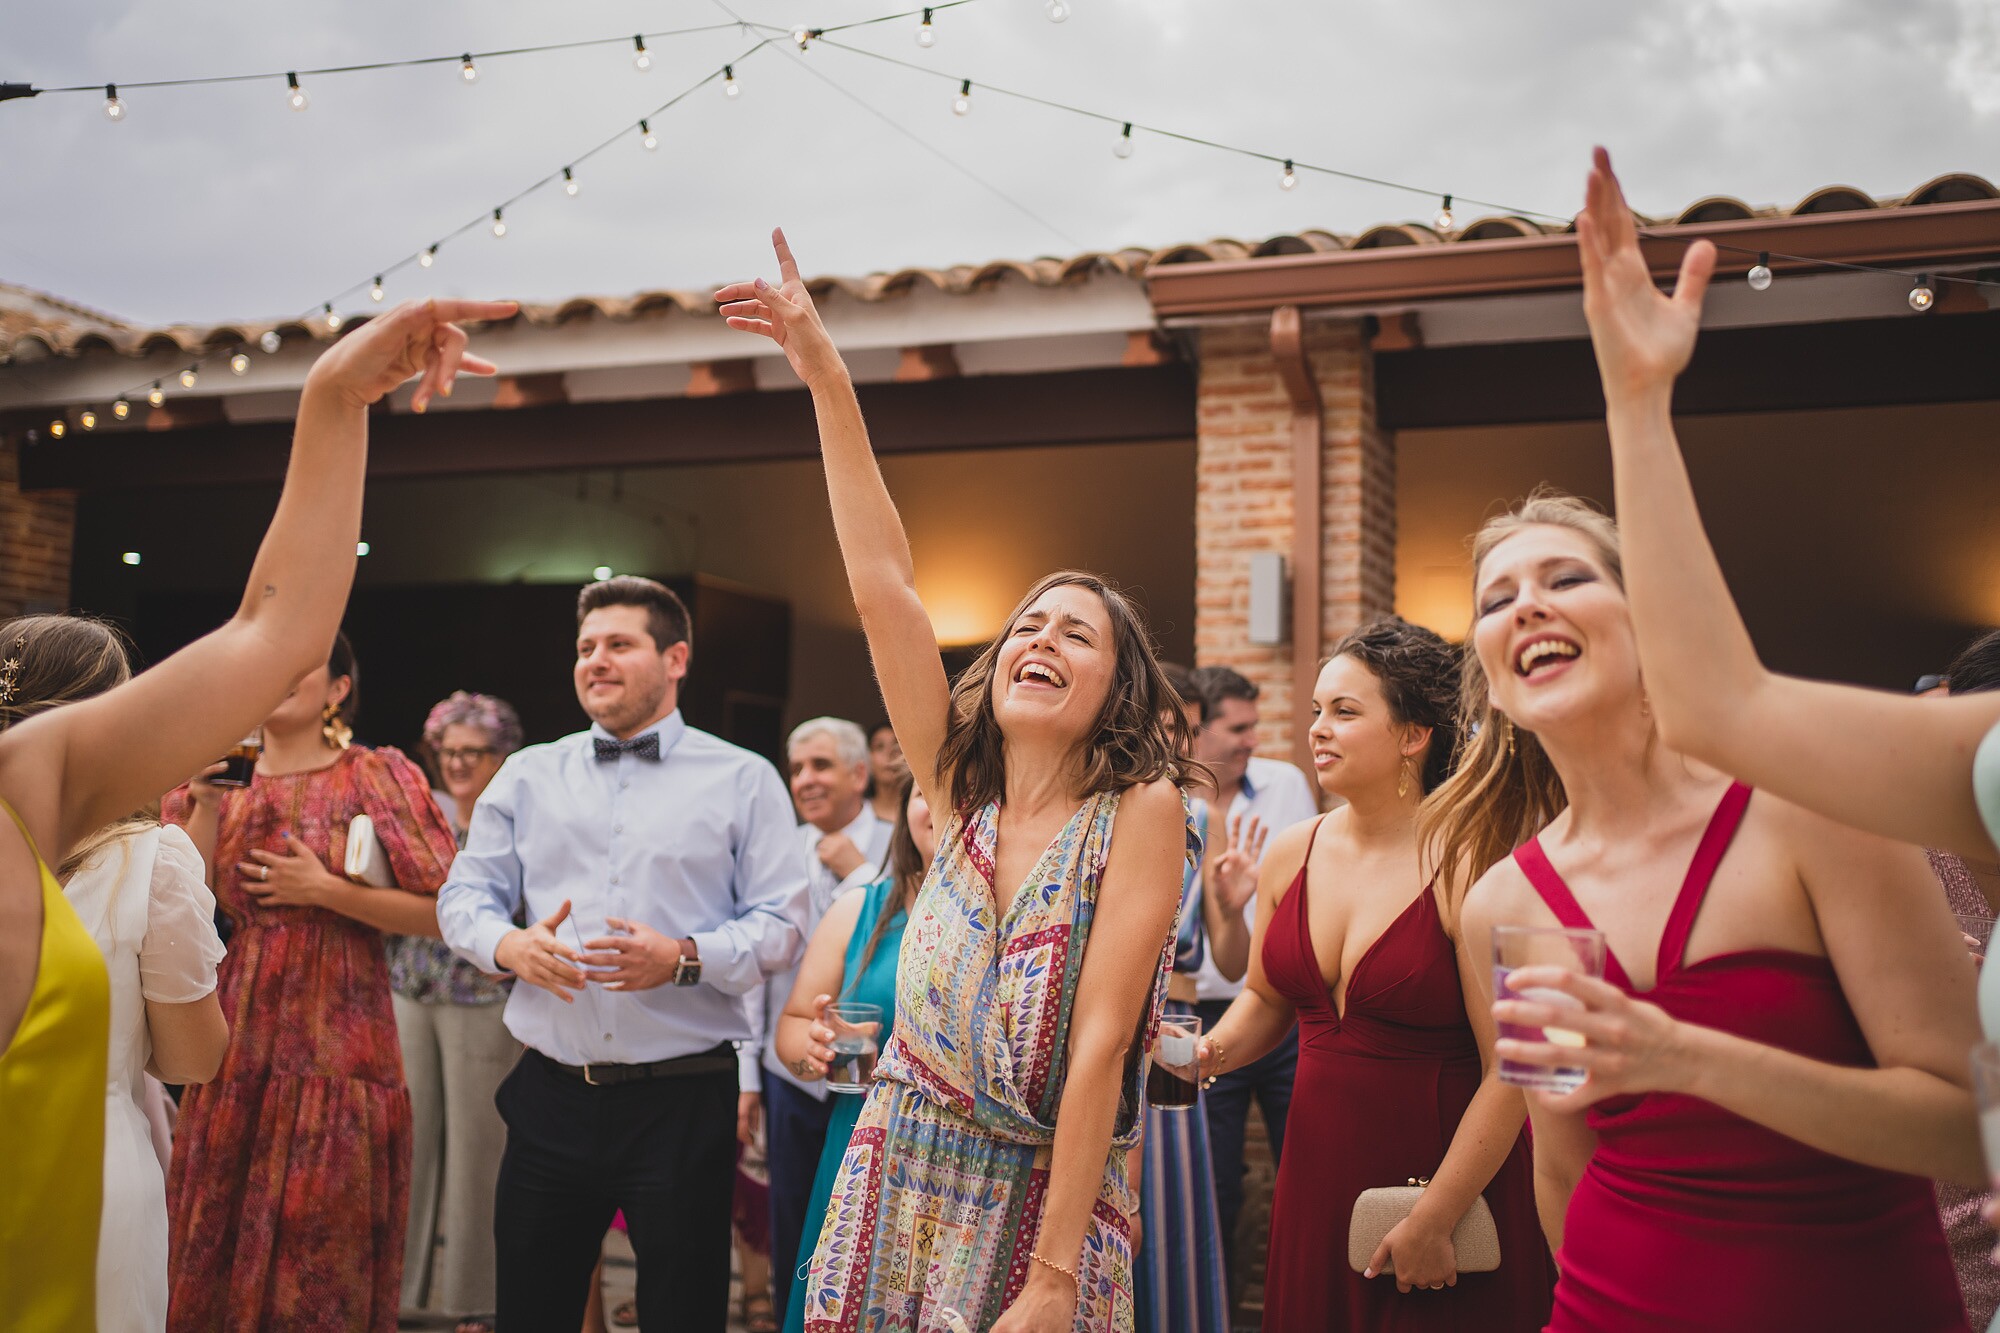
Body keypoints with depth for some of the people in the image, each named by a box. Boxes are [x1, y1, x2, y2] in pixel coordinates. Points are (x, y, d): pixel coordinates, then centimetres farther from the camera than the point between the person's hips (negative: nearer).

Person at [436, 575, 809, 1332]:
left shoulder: (743, 781, 2)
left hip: (683, 1099, -3)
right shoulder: (527, 776, 13)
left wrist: (684, 957, -20)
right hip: (550, 1094, 3)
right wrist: (507, 944, -11)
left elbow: (780, 925, -3)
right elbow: (464, 895, 12)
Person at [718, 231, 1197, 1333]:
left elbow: (1099, 1044, -16)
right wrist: (826, 379, -6)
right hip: (902, 1178, 4)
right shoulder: (962, 789, 1)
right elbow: (881, 583, -3)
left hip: (1041, 1196, -4)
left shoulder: (1140, 810, -11)